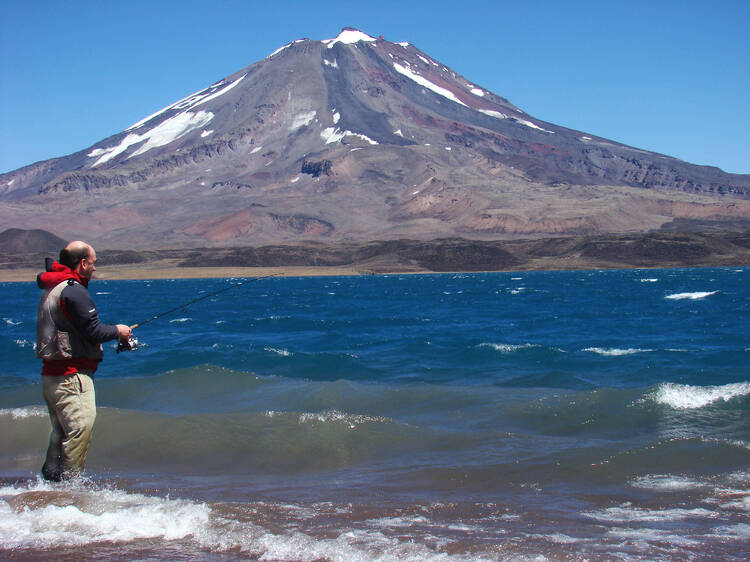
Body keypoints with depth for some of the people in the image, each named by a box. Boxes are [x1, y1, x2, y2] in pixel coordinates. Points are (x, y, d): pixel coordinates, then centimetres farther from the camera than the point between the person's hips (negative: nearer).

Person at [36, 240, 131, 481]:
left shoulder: (50, 289, 16)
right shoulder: (73, 290, -15)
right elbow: (93, 331, -17)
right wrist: (117, 331, 1)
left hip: (50, 373, 10)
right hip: (71, 375, -10)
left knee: (61, 432, 15)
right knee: (81, 428, -11)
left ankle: (50, 479, 17)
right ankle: (66, 481, -11)